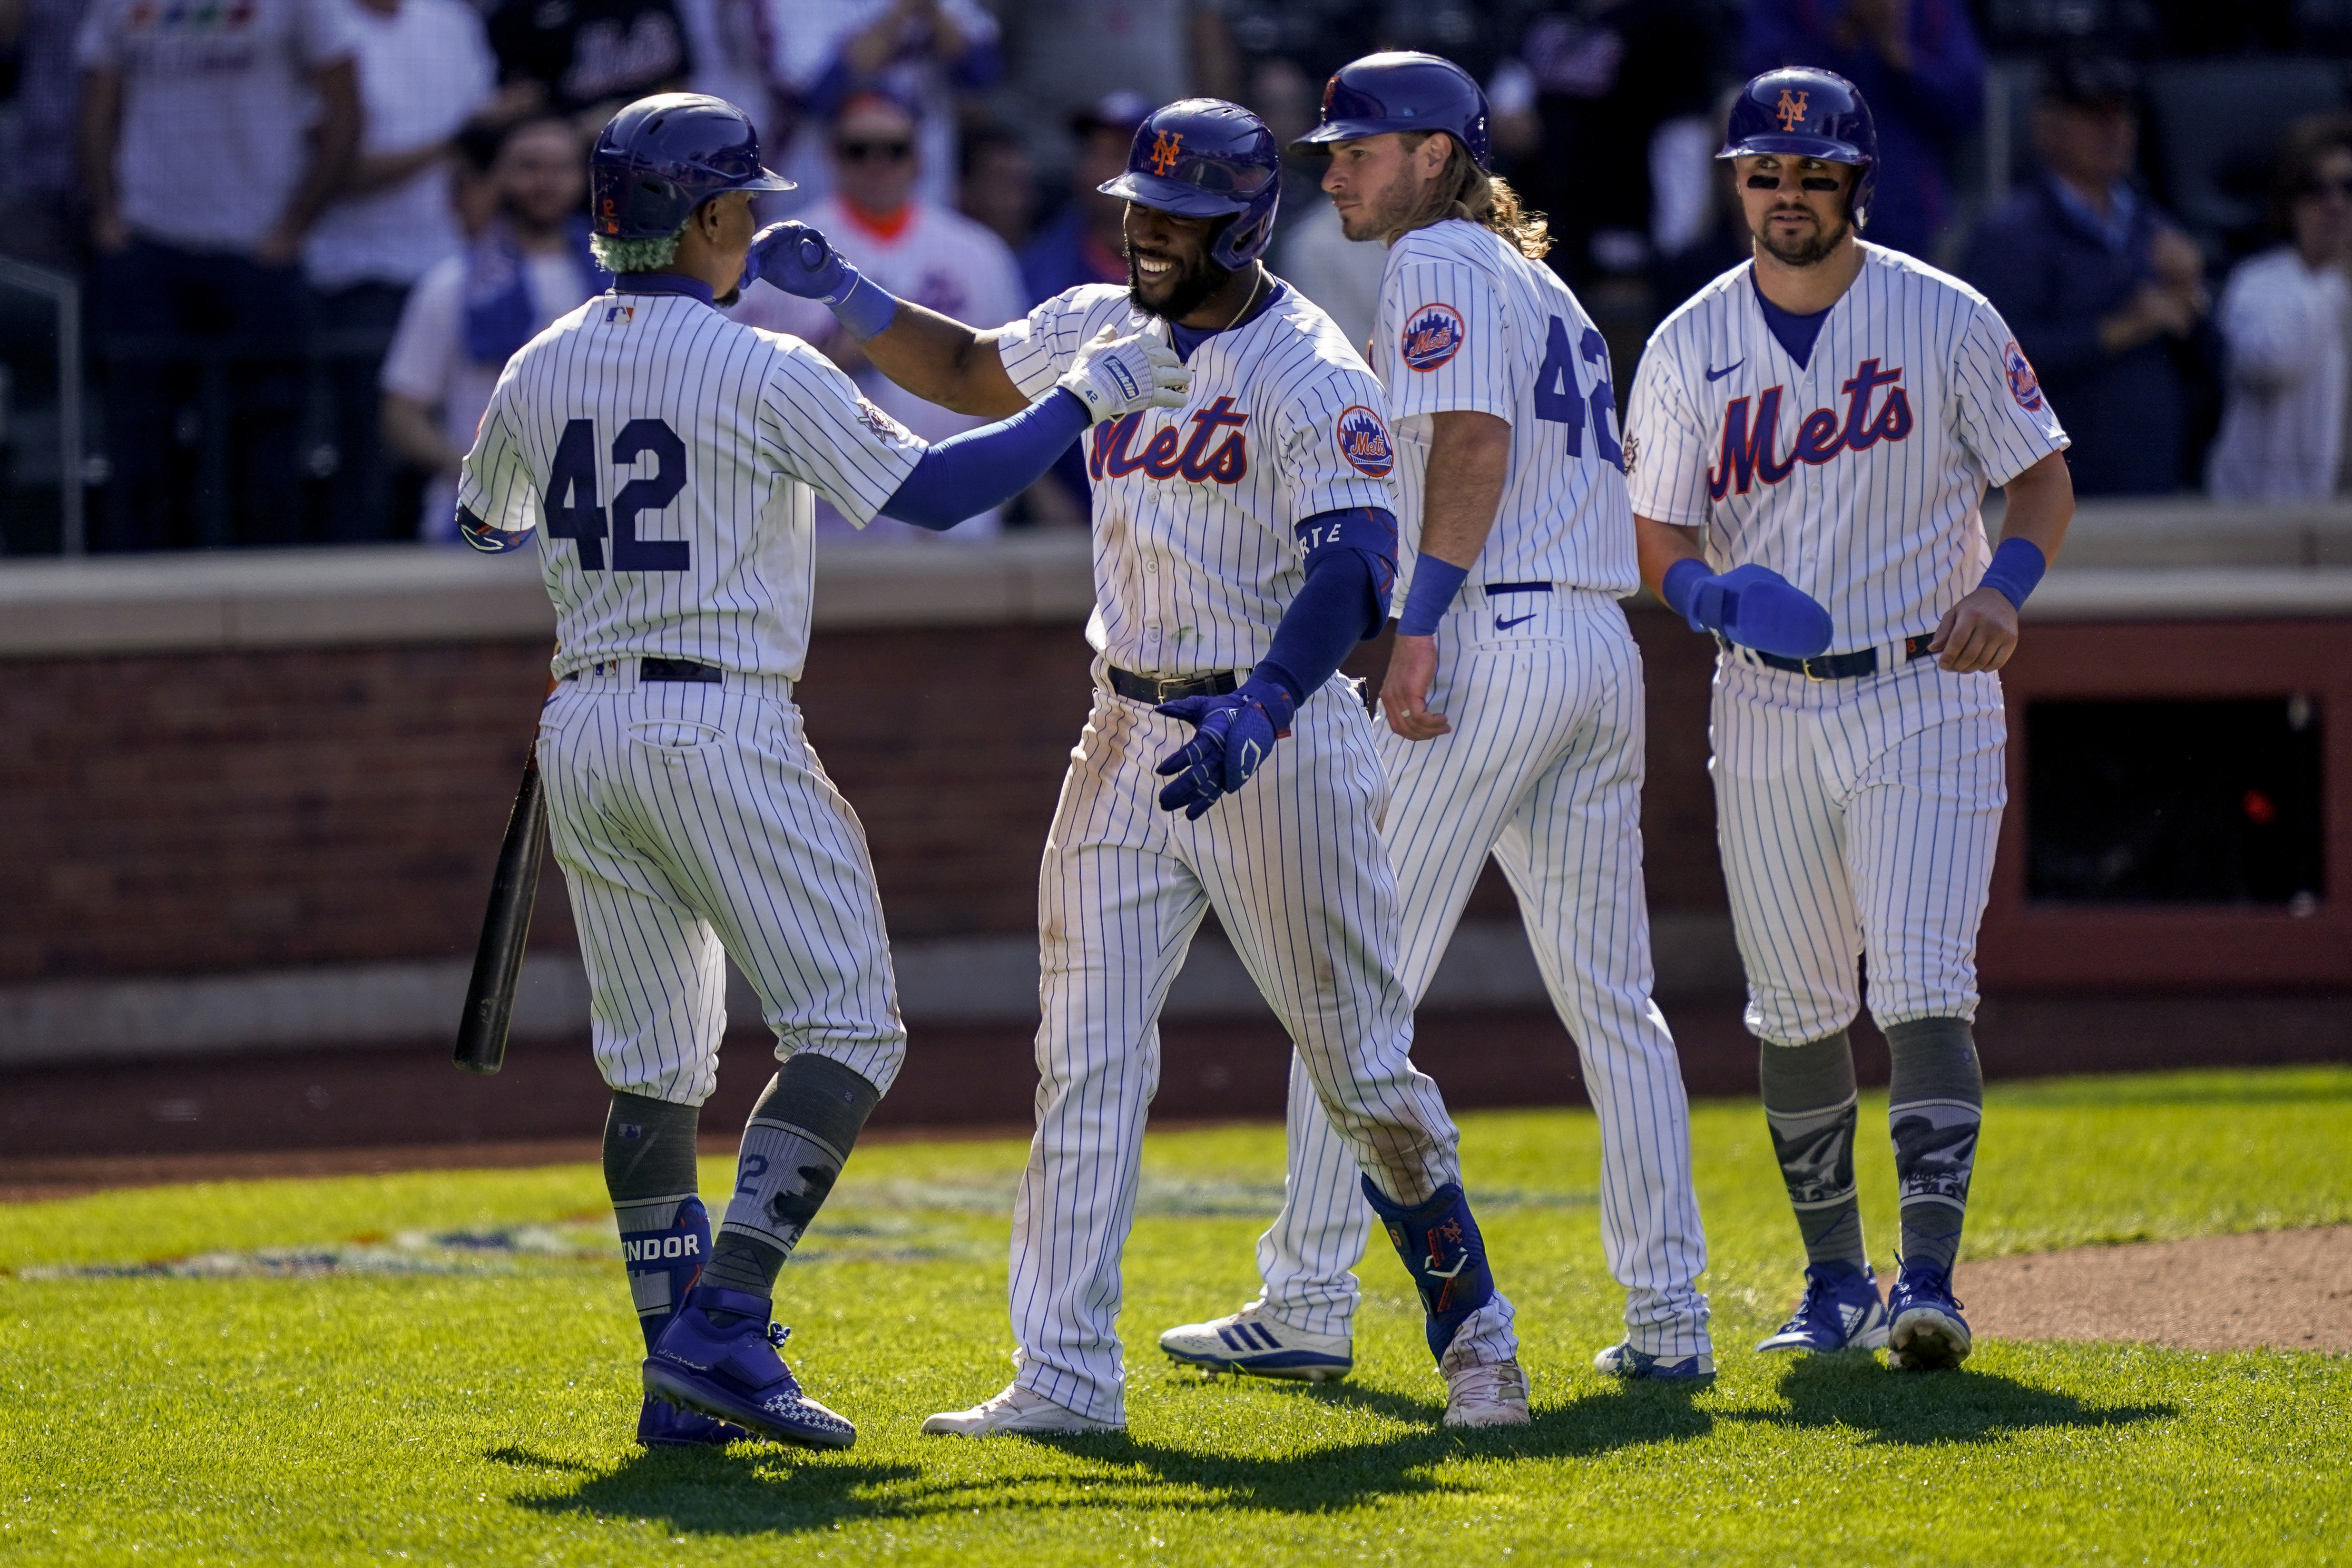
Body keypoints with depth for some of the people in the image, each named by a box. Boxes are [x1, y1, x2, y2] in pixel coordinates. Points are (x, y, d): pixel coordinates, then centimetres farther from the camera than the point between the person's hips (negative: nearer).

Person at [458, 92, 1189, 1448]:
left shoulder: (540, 373, 8)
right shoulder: (761, 372, -10)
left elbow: (487, 521, 27)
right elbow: (934, 490, -12)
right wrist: (1087, 395, -1)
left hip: (587, 731, 7)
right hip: (720, 734, -7)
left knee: (654, 1065, 13)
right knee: (847, 1031, -2)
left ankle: (682, 1380, 9)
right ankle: (724, 1325, -15)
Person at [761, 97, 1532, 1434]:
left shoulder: (1312, 375, -16)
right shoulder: (1103, 332, 7)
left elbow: (1355, 564, -29)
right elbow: (973, 373, 27)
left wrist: (1259, 712, -44)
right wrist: (846, 295, 11)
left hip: (1283, 738, -7)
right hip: (1131, 740, 7)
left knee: (1361, 1065, -1)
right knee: (1087, 1061, 0)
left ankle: (1475, 1336, 13)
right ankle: (1067, 1378, 1)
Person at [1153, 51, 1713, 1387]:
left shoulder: (1440, 261, -4)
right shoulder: (1541, 280, 24)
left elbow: (1476, 437, -17)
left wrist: (1424, 623, -21)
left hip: (1493, 642, -9)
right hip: (1604, 645, 9)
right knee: (1612, 999, 9)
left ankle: (1311, 1301, -6)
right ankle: (1669, 1315, 6)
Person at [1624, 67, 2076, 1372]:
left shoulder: (1944, 320, -2)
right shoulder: (1688, 349, 3)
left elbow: (2043, 478, 2)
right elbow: (1660, 545, 3)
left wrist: (2003, 586, -18)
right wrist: (1718, 595, -20)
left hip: (1926, 695, -3)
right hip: (1766, 712, 3)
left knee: (1922, 993, -15)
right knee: (1795, 1013, 8)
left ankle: (1928, 1283, -19)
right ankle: (1835, 1284, 21)